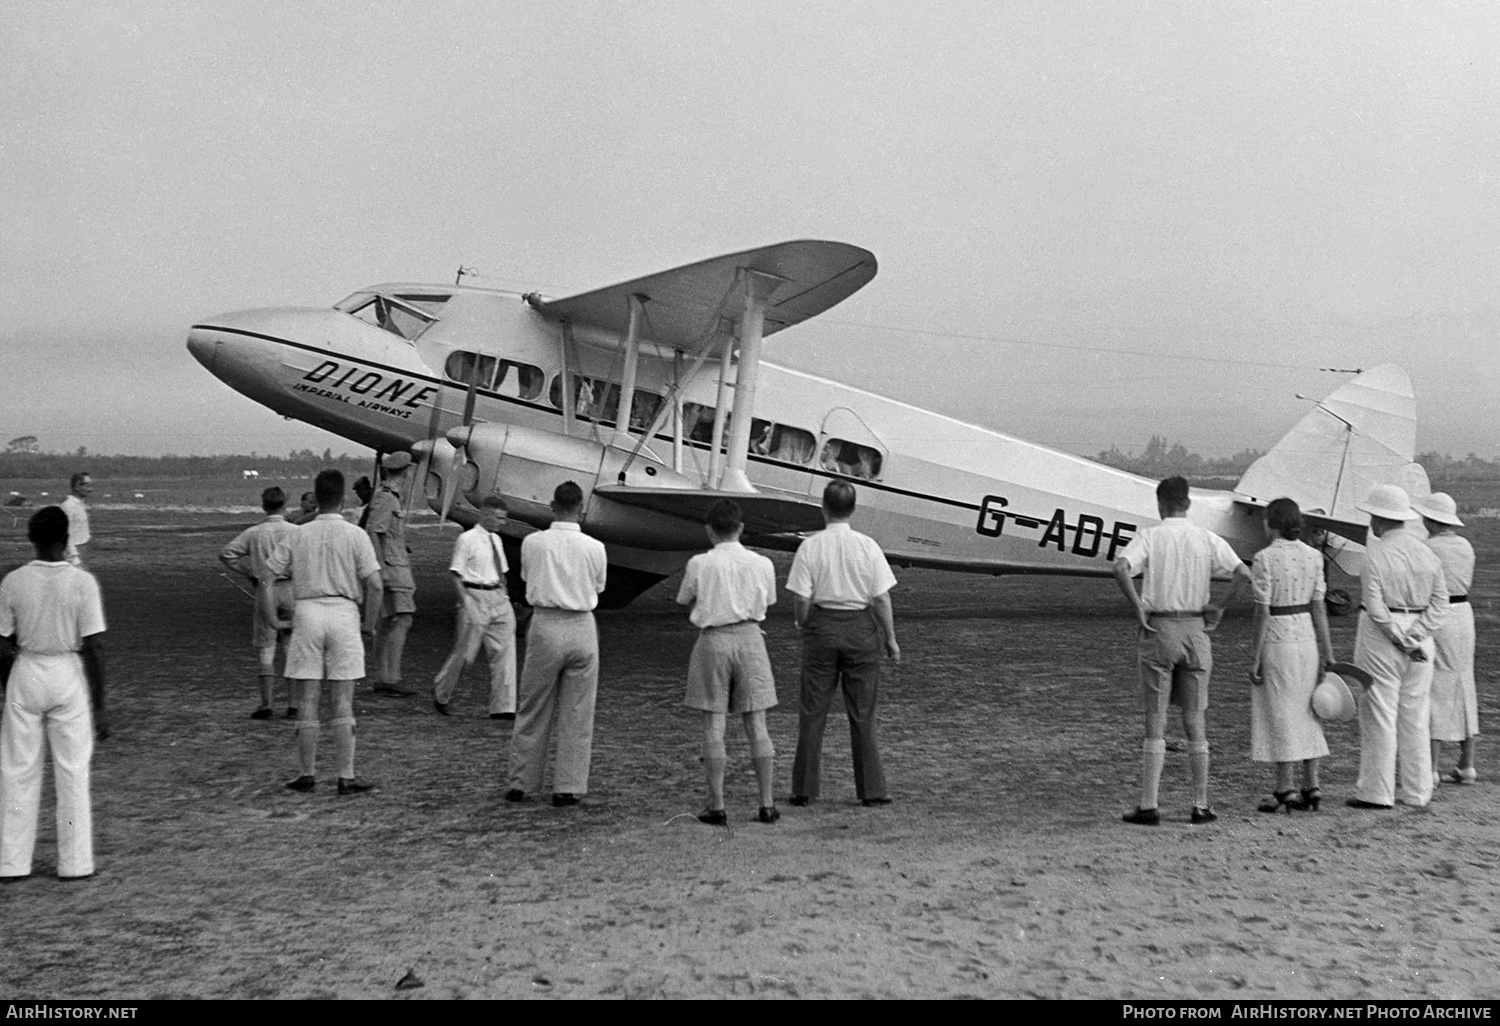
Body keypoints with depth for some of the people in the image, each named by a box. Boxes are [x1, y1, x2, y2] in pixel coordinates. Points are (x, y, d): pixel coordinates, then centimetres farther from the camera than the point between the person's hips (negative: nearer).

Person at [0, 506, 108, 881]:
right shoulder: (82, 582, -11)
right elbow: (94, 647, -11)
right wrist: (99, 707, -4)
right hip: (69, 676, -1)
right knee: (73, 772, 7)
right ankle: (74, 863, 12)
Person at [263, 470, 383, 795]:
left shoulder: (296, 536, 5)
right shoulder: (355, 536, -2)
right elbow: (374, 584, -8)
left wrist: (274, 621, 12)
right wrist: (370, 625, 4)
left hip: (307, 613, 1)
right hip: (343, 613, -1)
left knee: (307, 700, 7)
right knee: (343, 701, 2)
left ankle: (307, 774, 13)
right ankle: (346, 776, 4)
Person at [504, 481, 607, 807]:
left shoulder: (532, 543, -4)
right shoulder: (594, 548, -4)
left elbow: (527, 579, 10)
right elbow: (598, 587, 7)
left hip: (545, 625, 0)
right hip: (582, 627, 0)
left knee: (532, 710, 12)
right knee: (577, 713, 8)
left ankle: (521, 783, 18)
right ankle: (568, 788, 11)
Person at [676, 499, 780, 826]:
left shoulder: (699, 564, -6)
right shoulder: (762, 564, 0)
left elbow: (684, 601, 5)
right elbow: (766, 602, 11)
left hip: (713, 639, -2)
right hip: (749, 638, 2)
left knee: (714, 723, 3)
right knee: (756, 723, 7)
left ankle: (717, 805, 4)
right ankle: (767, 803, 9)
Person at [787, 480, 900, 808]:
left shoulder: (810, 547, -7)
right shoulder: (867, 546, -6)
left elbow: (801, 600, -7)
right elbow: (881, 599, -6)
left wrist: (805, 629, 10)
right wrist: (890, 639, 3)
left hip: (822, 627, 0)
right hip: (861, 629, 0)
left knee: (812, 710, 8)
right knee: (863, 713, 9)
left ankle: (804, 788, 12)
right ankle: (872, 789, 13)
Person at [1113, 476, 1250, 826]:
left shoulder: (1148, 537, -3)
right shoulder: (1208, 540, 3)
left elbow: (1121, 568, -21)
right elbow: (1243, 573, -8)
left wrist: (1138, 607, -12)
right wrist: (1219, 607, 1)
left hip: (1158, 630, -2)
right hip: (1196, 630, 2)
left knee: (1155, 723, 1)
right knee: (1194, 722, 9)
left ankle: (1148, 806, 0)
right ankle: (1201, 805, 12)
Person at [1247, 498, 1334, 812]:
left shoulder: (1265, 558, -13)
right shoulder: (1312, 556, 4)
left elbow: (1263, 611, -14)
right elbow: (1318, 607, 4)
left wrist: (1256, 655, -9)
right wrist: (1327, 650, 9)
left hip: (1277, 640, -6)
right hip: (1306, 637, 6)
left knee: (1280, 715, 2)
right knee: (1305, 711, 14)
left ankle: (1285, 791, 5)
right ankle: (1311, 787, 17)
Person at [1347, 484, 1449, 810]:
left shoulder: (1375, 554, -12)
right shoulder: (1427, 553, 7)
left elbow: (1375, 606, -18)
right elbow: (1440, 601, 1)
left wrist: (1400, 640, -13)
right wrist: (1414, 636, -7)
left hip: (1381, 636, -6)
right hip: (1421, 639, 6)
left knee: (1379, 714, 0)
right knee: (1416, 716, 11)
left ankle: (1376, 792, 3)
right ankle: (1417, 791, 17)